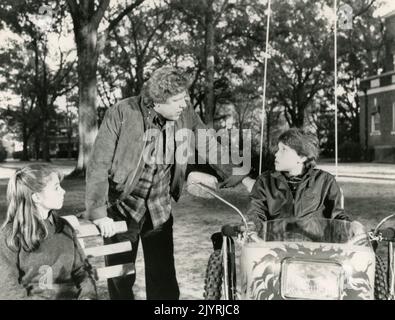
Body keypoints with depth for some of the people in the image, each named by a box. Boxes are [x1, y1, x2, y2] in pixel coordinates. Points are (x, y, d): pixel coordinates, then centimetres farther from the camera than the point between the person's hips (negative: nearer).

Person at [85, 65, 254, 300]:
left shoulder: (186, 113, -10)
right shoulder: (122, 114, -21)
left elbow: (209, 147, 3)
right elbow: (99, 165, -17)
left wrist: (242, 178, -1)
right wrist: (99, 213, -20)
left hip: (160, 207, 3)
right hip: (122, 206, -2)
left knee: (164, 278, 6)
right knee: (120, 277, 8)